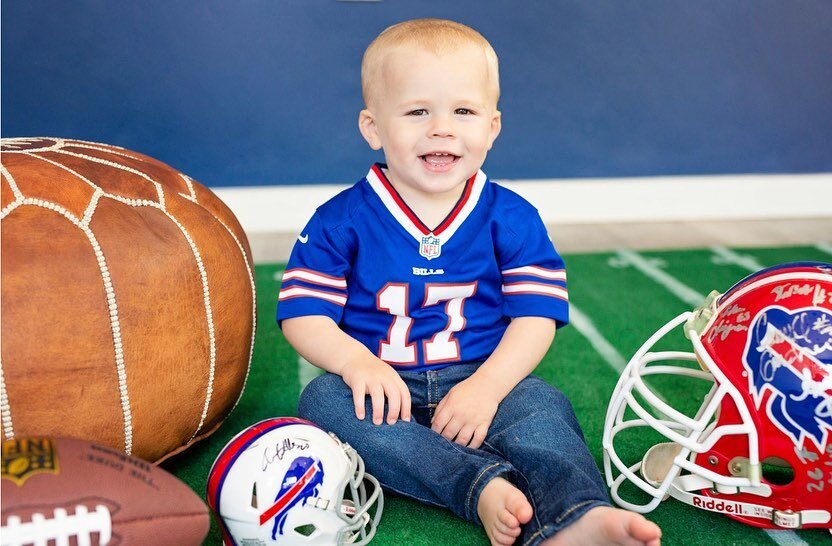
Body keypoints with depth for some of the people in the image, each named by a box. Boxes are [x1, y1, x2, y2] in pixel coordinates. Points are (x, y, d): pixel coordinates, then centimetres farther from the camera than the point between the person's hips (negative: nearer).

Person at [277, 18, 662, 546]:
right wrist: (356, 361, -23)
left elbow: (537, 315, -2)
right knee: (324, 399, -29)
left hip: (483, 381, 0)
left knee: (542, 405, -27)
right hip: (382, 388, 0)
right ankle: (486, 489, -41)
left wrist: (486, 386, -19)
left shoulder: (511, 219, 3)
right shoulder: (341, 222, 0)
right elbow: (303, 315, -2)